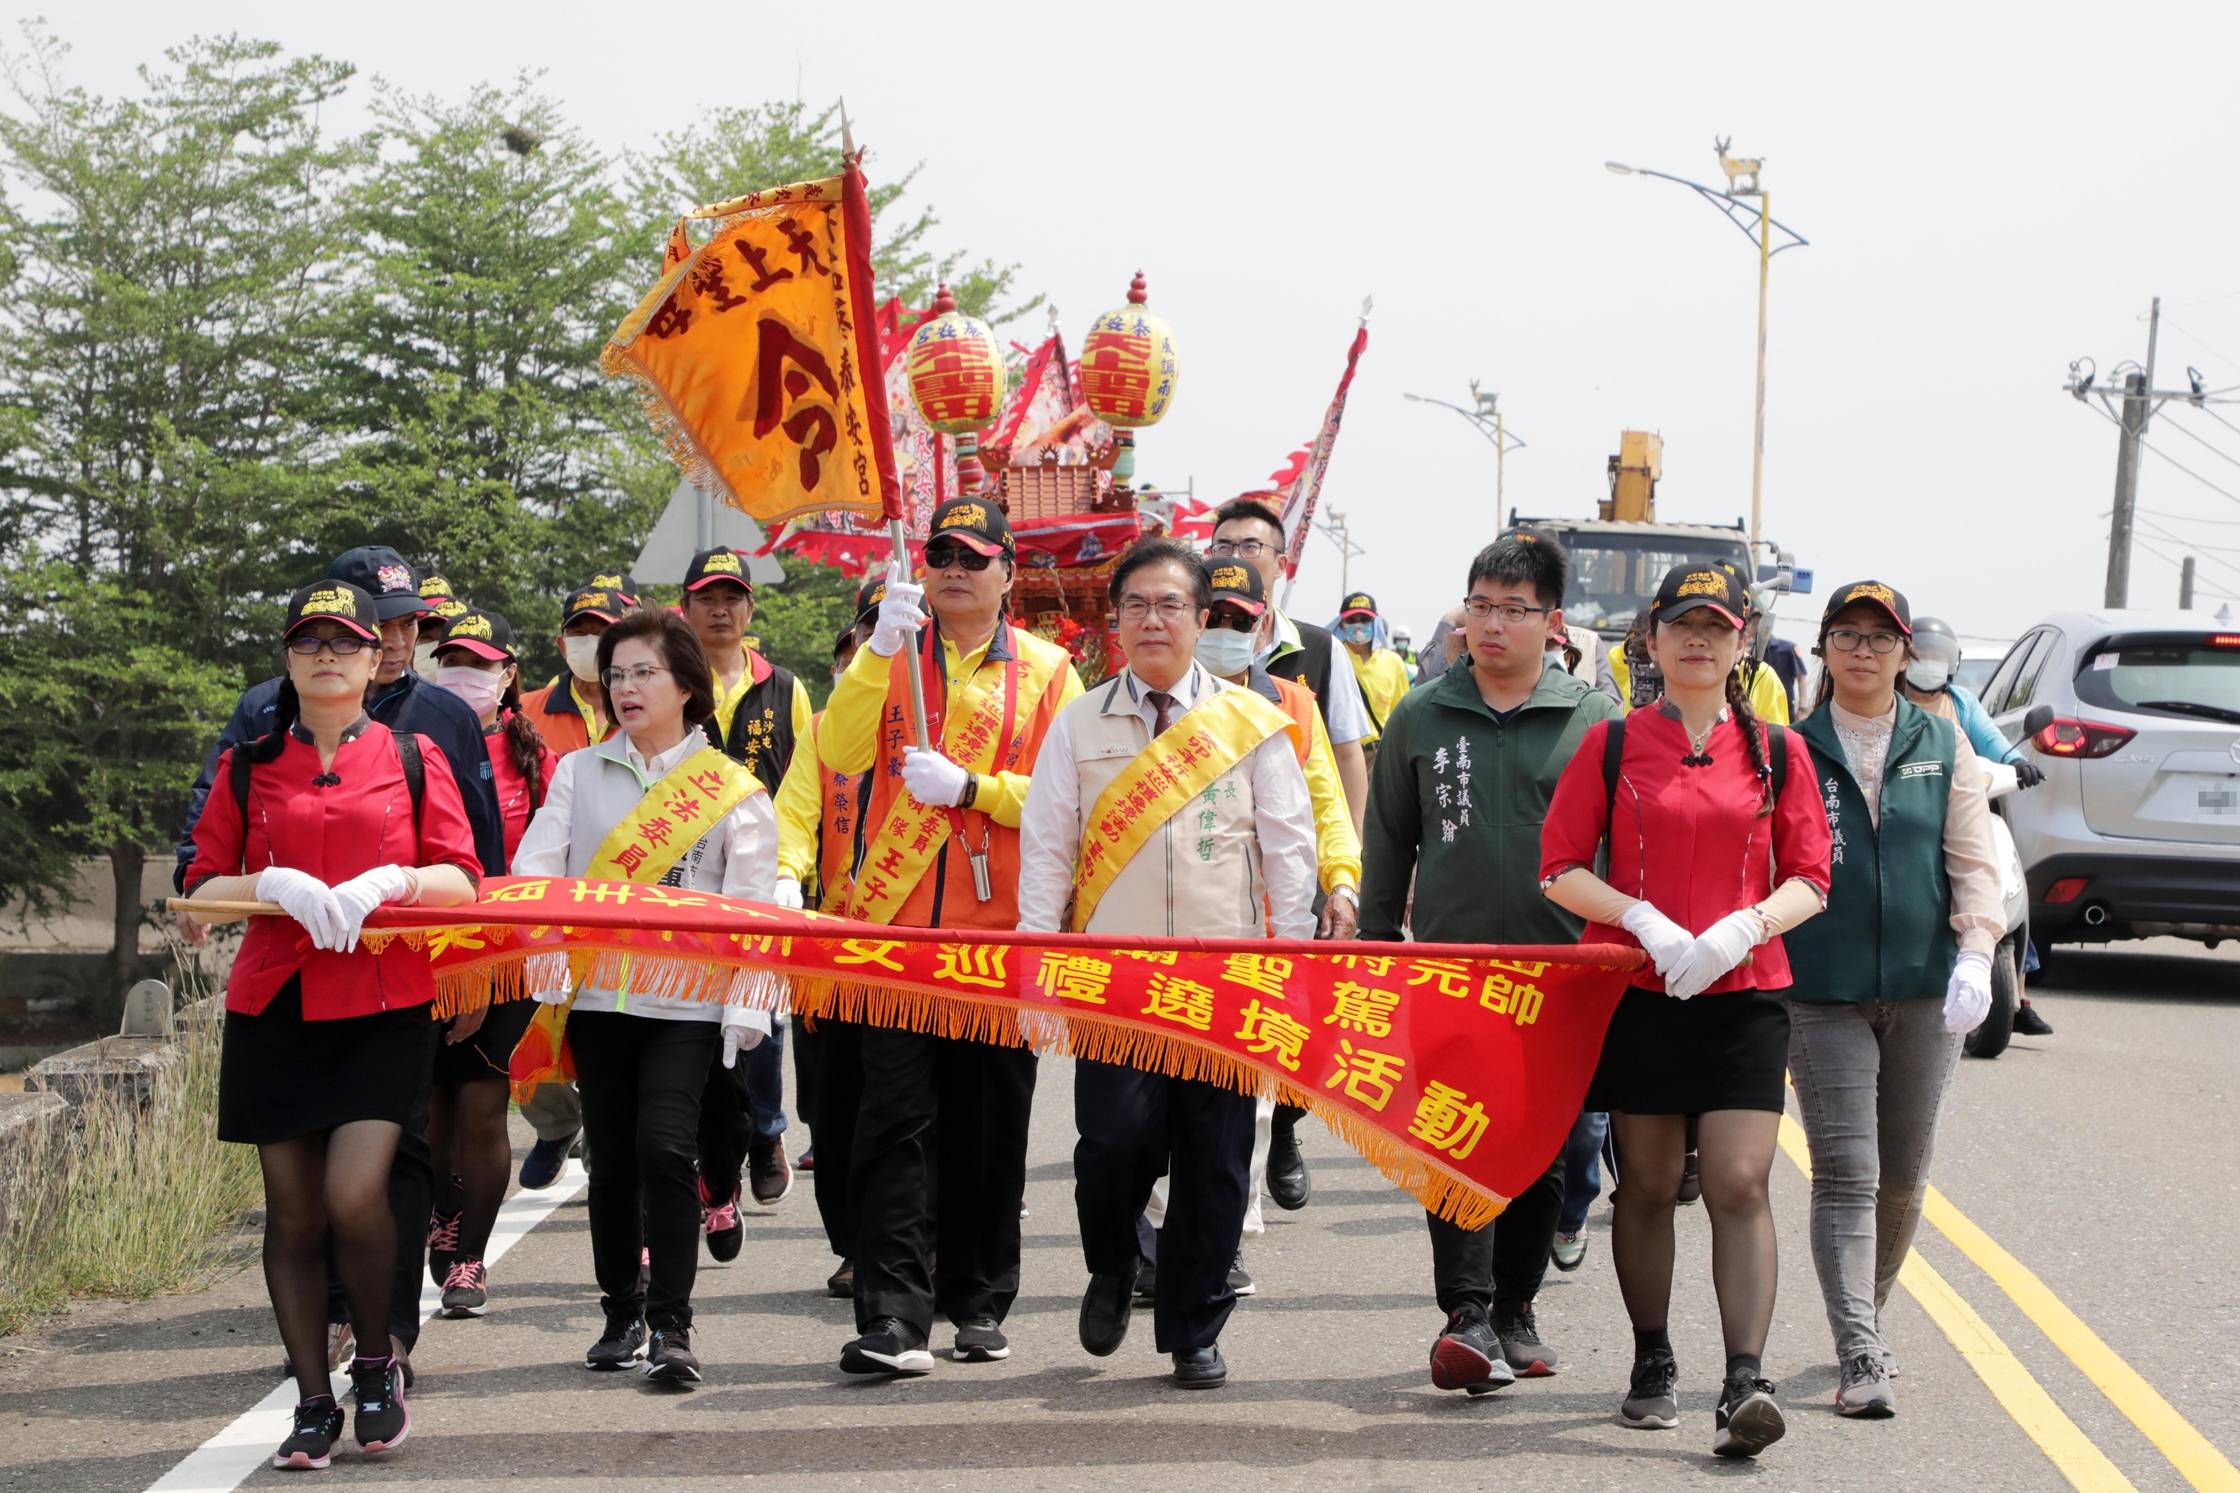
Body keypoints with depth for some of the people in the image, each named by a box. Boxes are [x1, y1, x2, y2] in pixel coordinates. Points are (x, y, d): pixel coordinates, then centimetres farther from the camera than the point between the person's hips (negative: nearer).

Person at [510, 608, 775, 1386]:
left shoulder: (733, 789, 5)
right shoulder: (578, 773, 13)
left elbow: (751, 906, 1)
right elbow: (534, 869, 4)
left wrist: (745, 1008, -7)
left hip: (686, 1000, -3)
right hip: (595, 994, 3)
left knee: (664, 1147, -15)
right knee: (611, 1157, 6)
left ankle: (671, 1328, -11)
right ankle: (621, 1315, 19)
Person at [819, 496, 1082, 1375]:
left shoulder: (1046, 672, 6)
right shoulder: (889, 656, 10)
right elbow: (841, 755, -7)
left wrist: (969, 787, -14)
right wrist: (880, 651, -17)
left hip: (1000, 930, 0)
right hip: (897, 923, 0)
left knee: (990, 1126, 8)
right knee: (896, 1120, -7)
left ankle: (981, 1304, 20)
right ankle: (893, 1318, -10)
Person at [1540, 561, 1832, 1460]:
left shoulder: (1776, 752, 5)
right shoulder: (1612, 745, 3)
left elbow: (1809, 879, 6)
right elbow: (1561, 869, 1)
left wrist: (1743, 928, -13)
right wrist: (1642, 919, -14)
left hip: (1745, 992, 0)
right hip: (1638, 991, 0)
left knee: (1740, 1184, -10)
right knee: (1647, 1184, 8)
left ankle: (1744, 1385, -16)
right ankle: (1652, 1368, 22)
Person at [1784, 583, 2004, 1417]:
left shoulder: (1943, 746, 7)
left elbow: (1973, 861, 3)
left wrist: (1975, 955, -11)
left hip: (1924, 988, 2)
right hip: (1823, 994, -2)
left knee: (1903, 1177, 11)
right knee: (1846, 1176, -10)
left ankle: (1868, 1320, 30)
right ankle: (1858, 1358, -13)